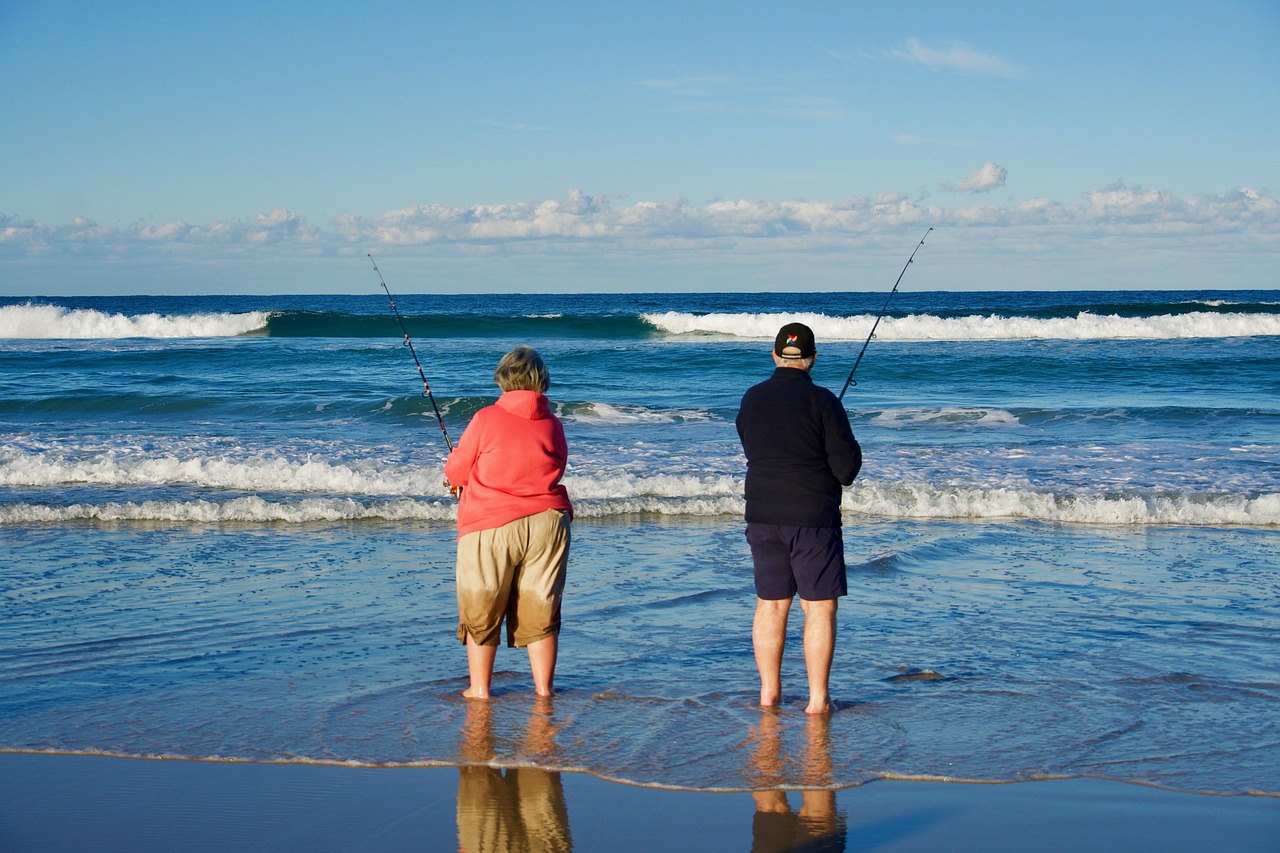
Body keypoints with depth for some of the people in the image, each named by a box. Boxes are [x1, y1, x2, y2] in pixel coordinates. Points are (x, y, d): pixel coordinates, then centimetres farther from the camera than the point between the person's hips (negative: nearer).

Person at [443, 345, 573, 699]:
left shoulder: (486, 418, -5)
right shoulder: (553, 424, 5)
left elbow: (456, 471, 1)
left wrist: (456, 477, 25)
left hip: (490, 527, -3)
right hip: (547, 522, 3)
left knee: (481, 613, 9)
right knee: (541, 612, 10)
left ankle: (479, 689, 14)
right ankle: (544, 689, 12)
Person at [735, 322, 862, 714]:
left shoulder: (751, 400, 4)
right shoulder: (822, 401, -13)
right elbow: (847, 470, -12)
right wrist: (850, 447, 9)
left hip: (763, 517, 5)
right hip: (813, 518, -5)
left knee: (770, 605, 13)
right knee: (819, 608, 2)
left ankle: (769, 692, 19)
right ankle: (818, 699, 2)